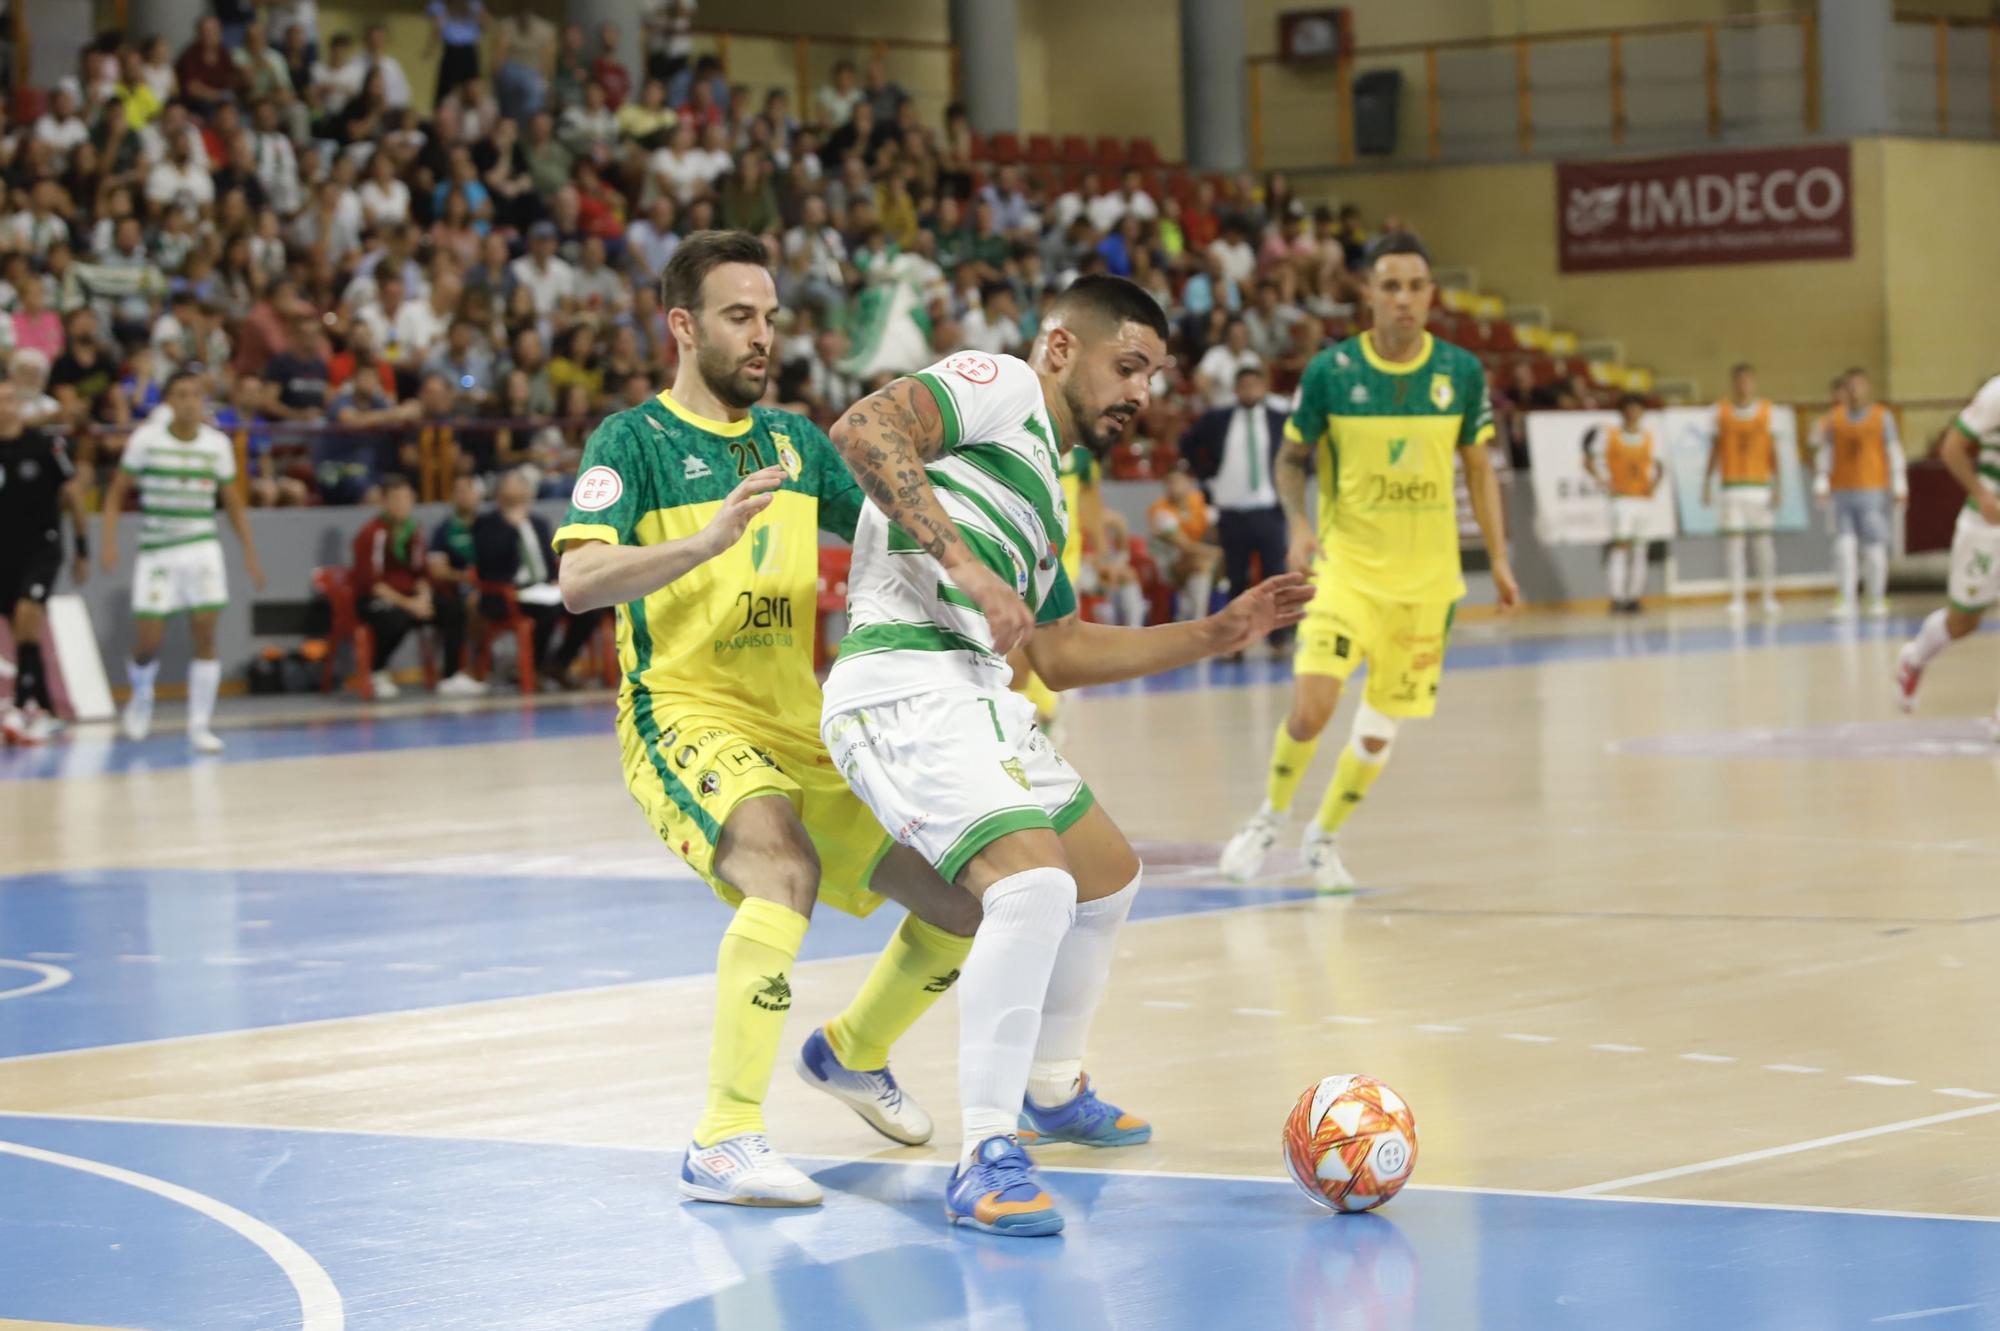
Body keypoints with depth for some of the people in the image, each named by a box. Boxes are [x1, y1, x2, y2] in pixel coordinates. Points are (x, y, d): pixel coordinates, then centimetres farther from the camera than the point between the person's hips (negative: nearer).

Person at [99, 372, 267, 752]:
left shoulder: (217, 443, 2)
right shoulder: (146, 439, -4)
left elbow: (234, 502, 11)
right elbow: (117, 492, 2)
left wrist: (250, 553, 7)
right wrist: (109, 539, -10)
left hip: (202, 546, 1)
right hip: (156, 549, -1)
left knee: (205, 632, -10)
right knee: (147, 642, -3)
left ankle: (200, 724, -2)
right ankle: (142, 695, 30)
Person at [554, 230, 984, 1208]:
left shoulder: (795, 441, 14)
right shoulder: (633, 441, -5)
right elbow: (578, 580, -20)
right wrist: (705, 541, -34)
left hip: (805, 728, 7)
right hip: (686, 717, -7)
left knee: (967, 896, 5)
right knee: (786, 869, -36)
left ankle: (849, 1053, 33)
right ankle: (722, 1145, -33)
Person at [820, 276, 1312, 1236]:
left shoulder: (1045, 488, 27)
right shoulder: (997, 385, -1)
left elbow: (1060, 652, 30)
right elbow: (861, 431, -19)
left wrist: (1219, 634, 27)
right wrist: (963, 563, -24)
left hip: (977, 691, 11)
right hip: (903, 681, -11)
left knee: (1108, 874, 24)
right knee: (1035, 884, -26)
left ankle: (1050, 1090, 43)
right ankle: (986, 1157, -21)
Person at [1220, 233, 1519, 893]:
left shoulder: (1461, 371, -2)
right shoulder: (1331, 370, -7)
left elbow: (1478, 469, 8)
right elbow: (1291, 458, 4)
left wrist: (1498, 559, 3)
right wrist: (1298, 523, -13)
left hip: (1426, 575, 2)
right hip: (1347, 565, -2)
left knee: (1383, 723, 6)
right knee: (1311, 708, -16)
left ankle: (1323, 838, 28)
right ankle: (1269, 819, 10)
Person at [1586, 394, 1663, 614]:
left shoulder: (1648, 437, 13)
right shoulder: (1608, 434, 0)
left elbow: (1655, 464, 22)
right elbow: (1591, 462, -3)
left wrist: (1653, 484, 3)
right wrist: (1607, 485, -12)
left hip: (1642, 498, 5)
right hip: (1621, 497, -5)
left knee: (1638, 548, 5)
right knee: (1621, 544, -15)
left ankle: (1634, 598, 11)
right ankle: (1617, 598, -17)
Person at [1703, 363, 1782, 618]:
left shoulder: (1767, 412, 4)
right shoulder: (1721, 412, 7)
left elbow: (1774, 451, 2)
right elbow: (1714, 450, 10)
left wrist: (1777, 484, -5)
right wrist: (1707, 482, 6)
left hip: (1760, 485, 0)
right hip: (1732, 484, 0)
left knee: (1765, 540, 2)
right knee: (1734, 540, -4)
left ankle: (1770, 596, 9)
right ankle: (1736, 599, -3)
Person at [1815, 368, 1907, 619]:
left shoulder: (1883, 417, 4)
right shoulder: (1832, 419, 9)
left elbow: (1894, 453, 3)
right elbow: (1824, 453, 10)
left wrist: (1899, 487, -2)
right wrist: (1821, 485, 4)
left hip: (1874, 492, -2)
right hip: (1843, 492, 2)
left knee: (1875, 547, -4)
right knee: (1845, 546, -6)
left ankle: (1877, 599, 7)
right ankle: (1847, 599, -4)